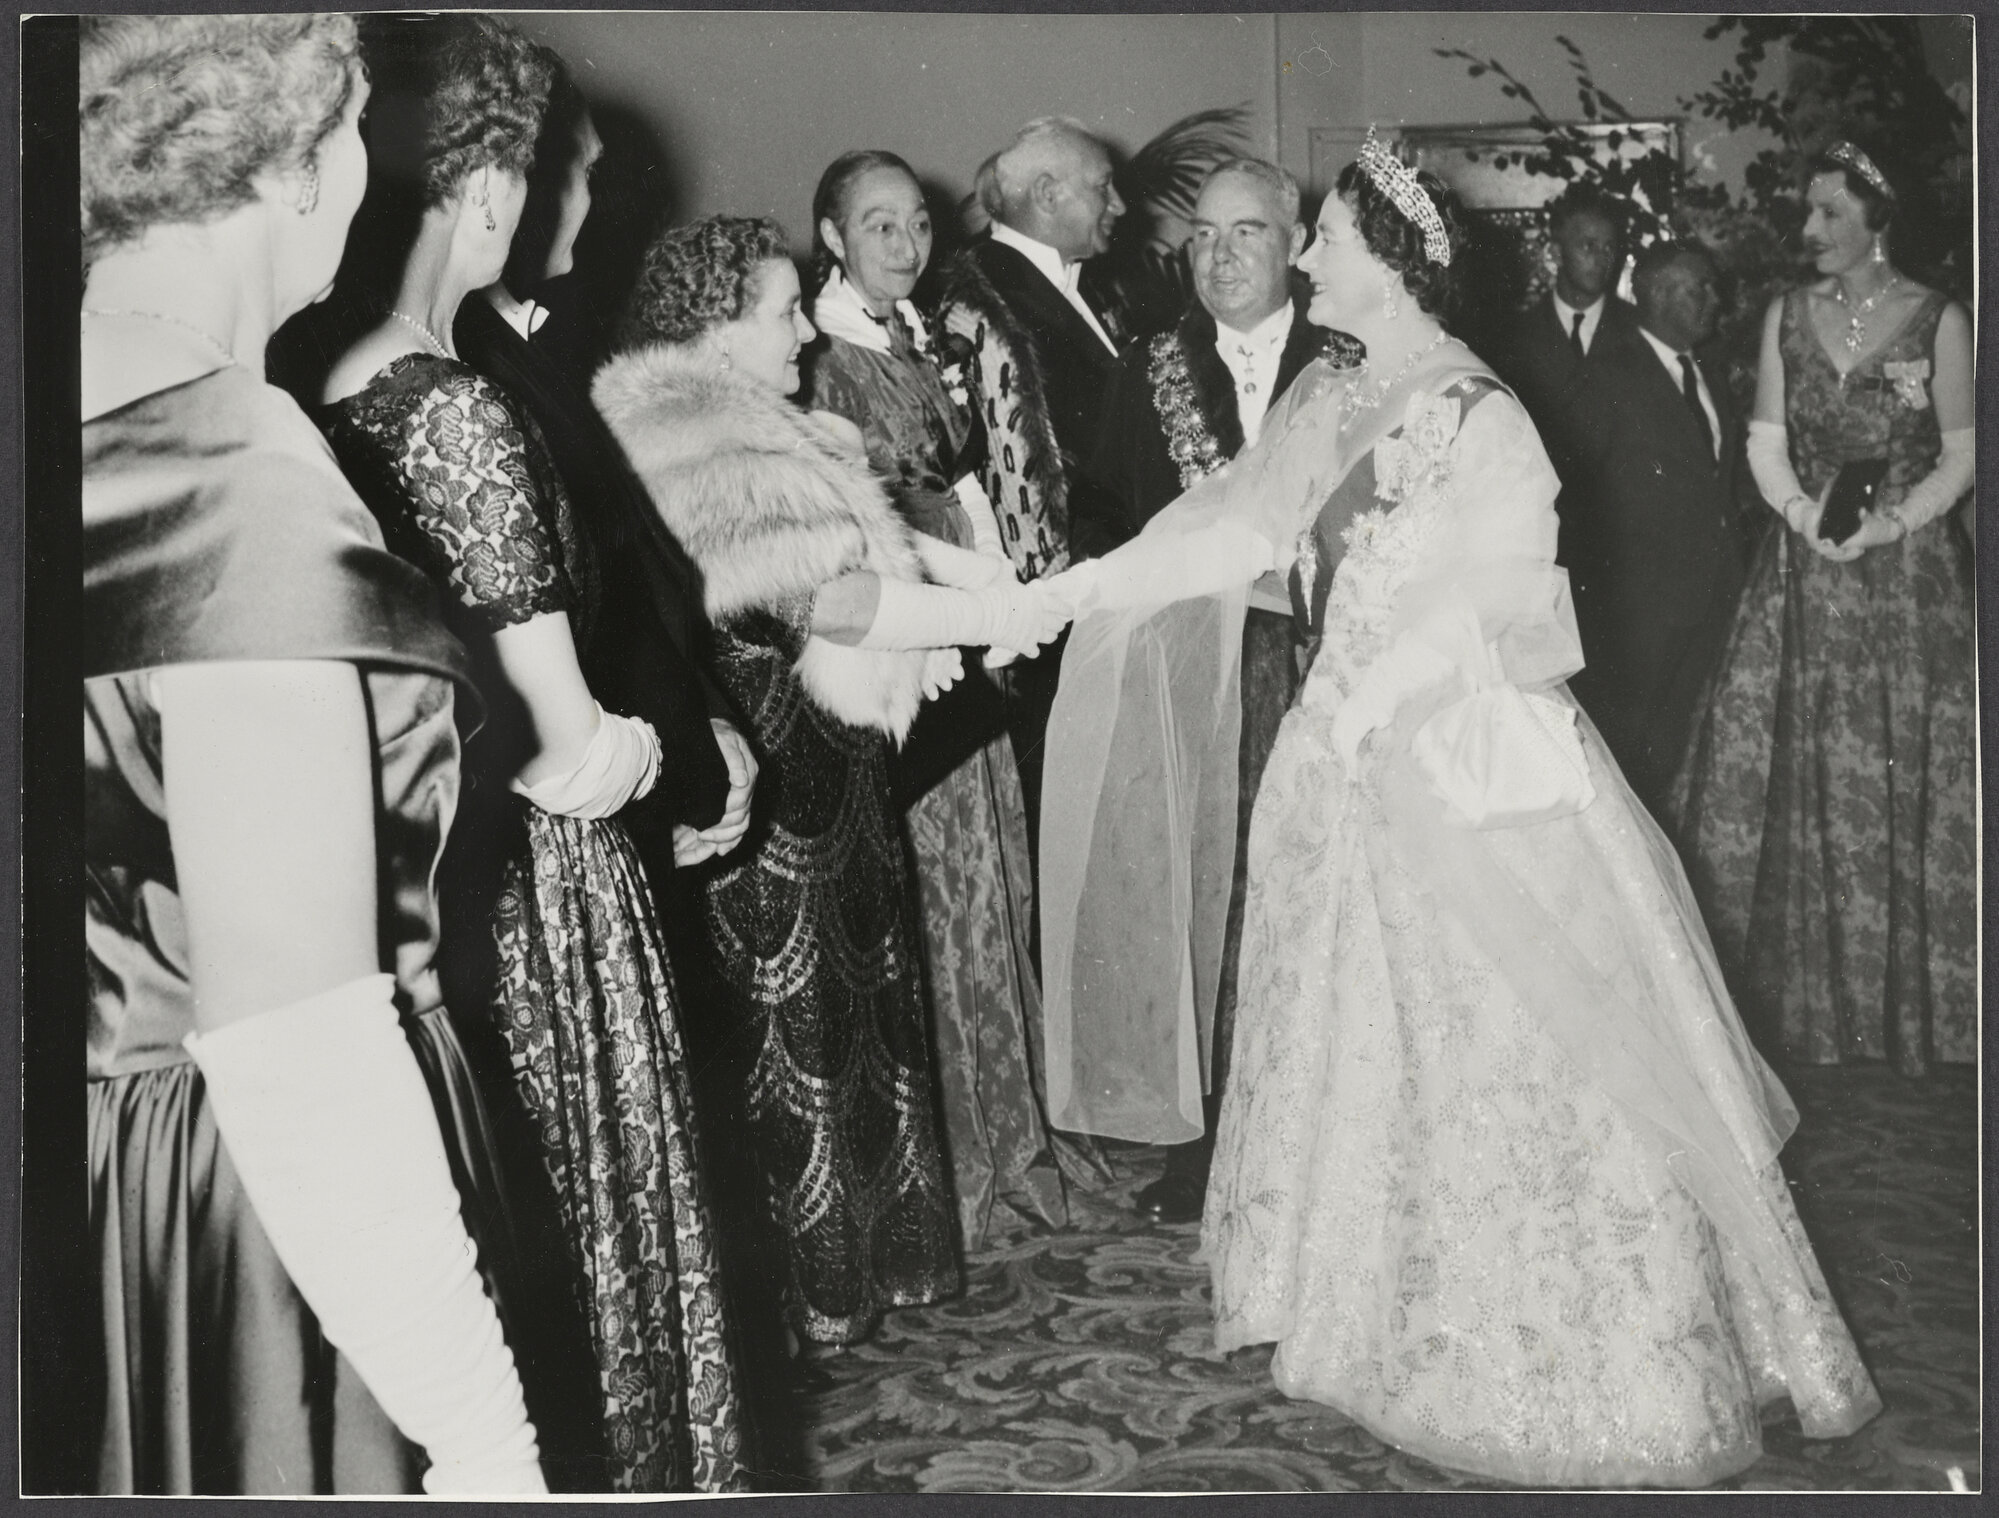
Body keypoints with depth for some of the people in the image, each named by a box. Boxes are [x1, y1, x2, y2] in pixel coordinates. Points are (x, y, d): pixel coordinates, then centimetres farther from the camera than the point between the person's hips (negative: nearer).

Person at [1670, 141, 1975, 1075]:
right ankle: (1799, 995, 13)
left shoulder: (1937, 321, -2)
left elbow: (1961, 454, 0)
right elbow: (1765, 444, 6)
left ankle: (1906, 994, 15)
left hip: (1911, 573, -2)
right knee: (1787, 779, 1)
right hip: (1803, 573, 2)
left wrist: (1890, 523, -15)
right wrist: (1806, 515, -12)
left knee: (1905, 781, 1)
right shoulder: (1787, 315, 6)